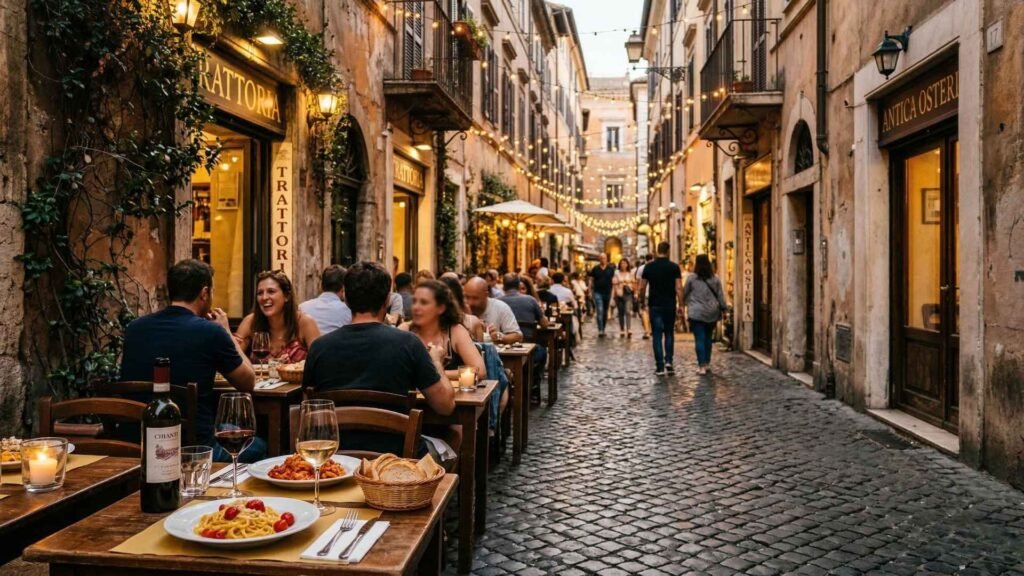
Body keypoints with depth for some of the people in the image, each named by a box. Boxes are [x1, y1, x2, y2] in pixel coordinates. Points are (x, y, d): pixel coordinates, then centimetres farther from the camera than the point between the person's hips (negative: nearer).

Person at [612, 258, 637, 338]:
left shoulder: (630, 273, 9)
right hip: (619, 294, 1)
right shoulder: (616, 273, 7)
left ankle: (629, 330, -25)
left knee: (628, 311, -17)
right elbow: (614, 285, 4)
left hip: (628, 294, -1)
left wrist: (635, 293, 5)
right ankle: (622, 331, 15)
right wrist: (613, 295, -2)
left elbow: (634, 284, 12)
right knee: (621, 313, 7)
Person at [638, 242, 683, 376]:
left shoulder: (649, 267, -1)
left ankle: (660, 367, 1)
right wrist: (680, 305, -2)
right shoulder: (674, 267, -3)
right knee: (669, 333, 15)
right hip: (670, 305, 0)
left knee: (657, 335, 3)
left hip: (655, 305, 0)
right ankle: (668, 361, 3)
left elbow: (642, 287, 0)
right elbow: (678, 288, -8)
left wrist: (642, 302, 15)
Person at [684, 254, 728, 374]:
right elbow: (720, 295, 6)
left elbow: (685, 294, 5)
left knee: (699, 338, -3)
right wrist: (723, 308, 14)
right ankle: (707, 363, 21)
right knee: (708, 337, 16)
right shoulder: (715, 279, 4)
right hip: (712, 313, 4)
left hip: (696, 313, -4)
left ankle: (702, 365, -7)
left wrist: (683, 303, 22)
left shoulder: (692, 278, -5)